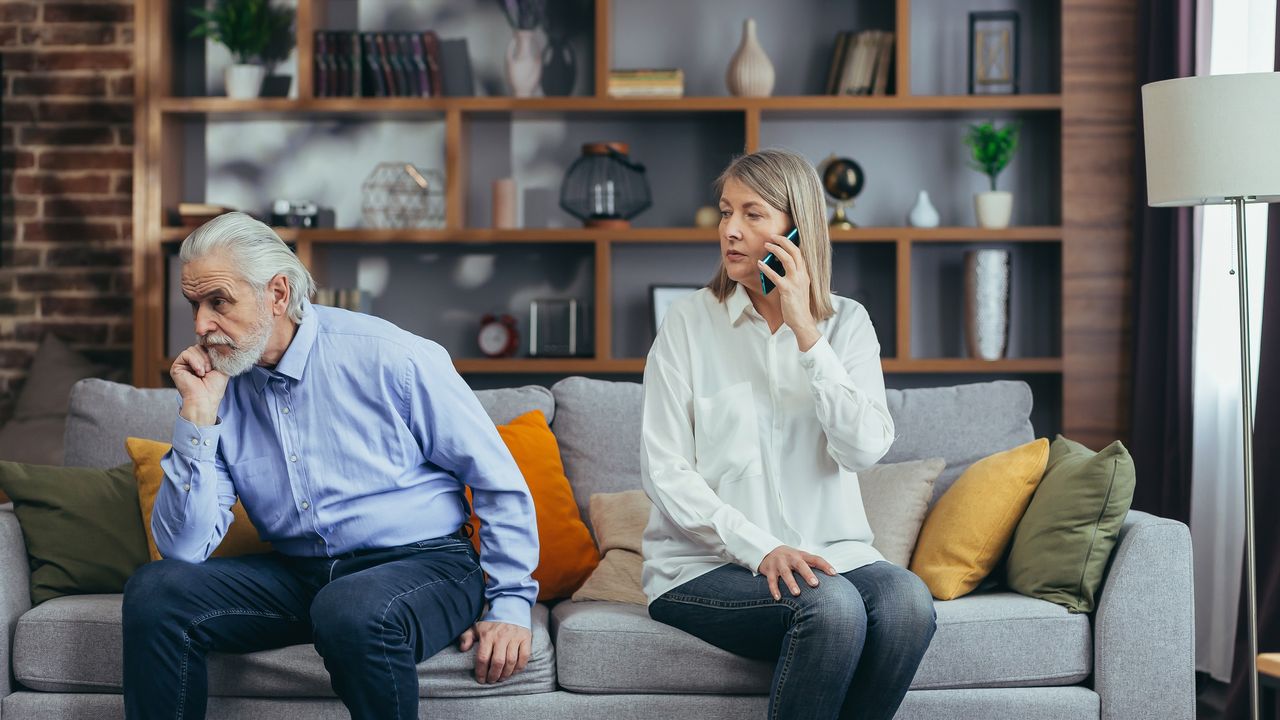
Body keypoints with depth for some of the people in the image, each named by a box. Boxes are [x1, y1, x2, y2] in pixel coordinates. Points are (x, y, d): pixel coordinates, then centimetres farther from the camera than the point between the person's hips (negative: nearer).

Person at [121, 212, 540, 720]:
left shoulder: (389, 358, -11)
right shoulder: (217, 388, 1)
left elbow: (500, 483, -4)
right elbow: (184, 548, -7)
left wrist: (511, 605, -8)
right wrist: (198, 416, -14)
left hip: (422, 563, -4)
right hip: (295, 575, 4)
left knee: (354, 609, -38)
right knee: (154, 589, -16)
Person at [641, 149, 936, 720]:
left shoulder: (846, 323, 9)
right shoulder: (690, 321, 2)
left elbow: (865, 448, -8)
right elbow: (663, 471, -5)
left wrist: (806, 332, -12)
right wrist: (760, 549, -16)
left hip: (828, 551, 3)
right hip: (707, 563, -3)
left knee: (908, 601, -29)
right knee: (830, 606, -32)